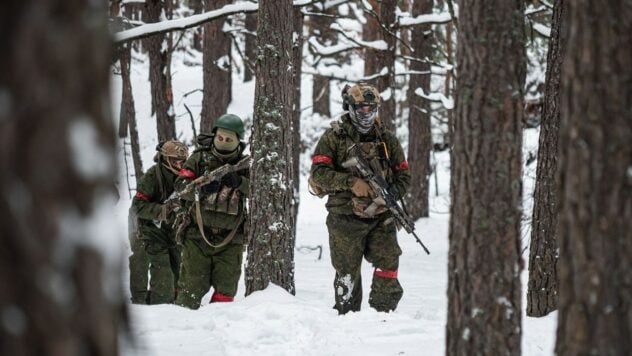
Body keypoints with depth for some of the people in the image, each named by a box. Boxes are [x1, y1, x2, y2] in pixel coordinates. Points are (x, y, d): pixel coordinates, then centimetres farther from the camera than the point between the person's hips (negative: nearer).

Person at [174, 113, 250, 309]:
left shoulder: (244, 165, 4)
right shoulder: (200, 158, 1)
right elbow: (181, 185, -8)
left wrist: (239, 182, -26)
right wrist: (201, 188, -28)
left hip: (230, 240, 1)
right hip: (198, 236, -1)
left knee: (226, 288, 4)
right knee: (192, 287, -4)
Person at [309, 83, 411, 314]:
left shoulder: (387, 139, 12)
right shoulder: (334, 137, 1)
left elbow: (403, 174, 15)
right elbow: (319, 174, -8)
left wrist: (391, 195, -6)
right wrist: (351, 182, -20)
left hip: (381, 217, 3)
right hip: (346, 217, -3)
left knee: (388, 265, -7)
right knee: (348, 271, 4)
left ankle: (383, 313, 2)